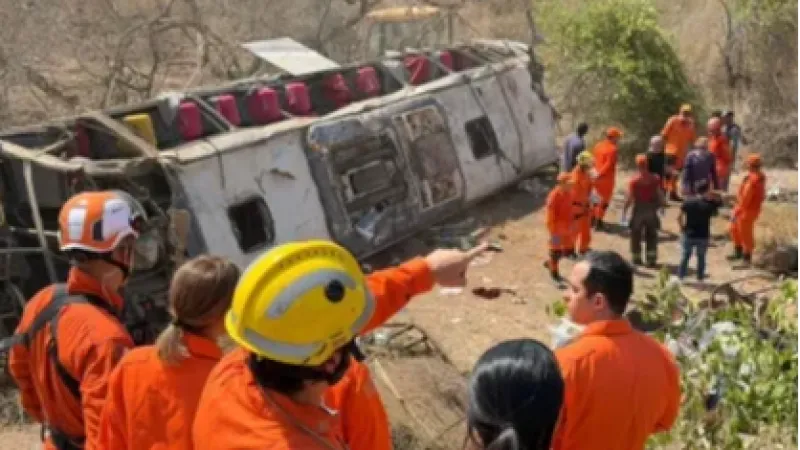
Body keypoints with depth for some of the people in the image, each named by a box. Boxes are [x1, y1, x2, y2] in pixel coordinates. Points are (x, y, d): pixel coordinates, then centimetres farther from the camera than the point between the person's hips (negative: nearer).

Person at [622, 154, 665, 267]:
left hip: (638, 210, -2)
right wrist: (661, 205, 13)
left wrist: (624, 210, -4)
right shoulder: (655, 179, -6)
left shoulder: (634, 180, -15)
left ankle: (637, 258, 17)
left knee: (636, 235, 13)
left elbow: (629, 197, -14)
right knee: (651, 236, 14)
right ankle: (651, 259, 13)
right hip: (651, 210, 2)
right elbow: (660, 195, -3)